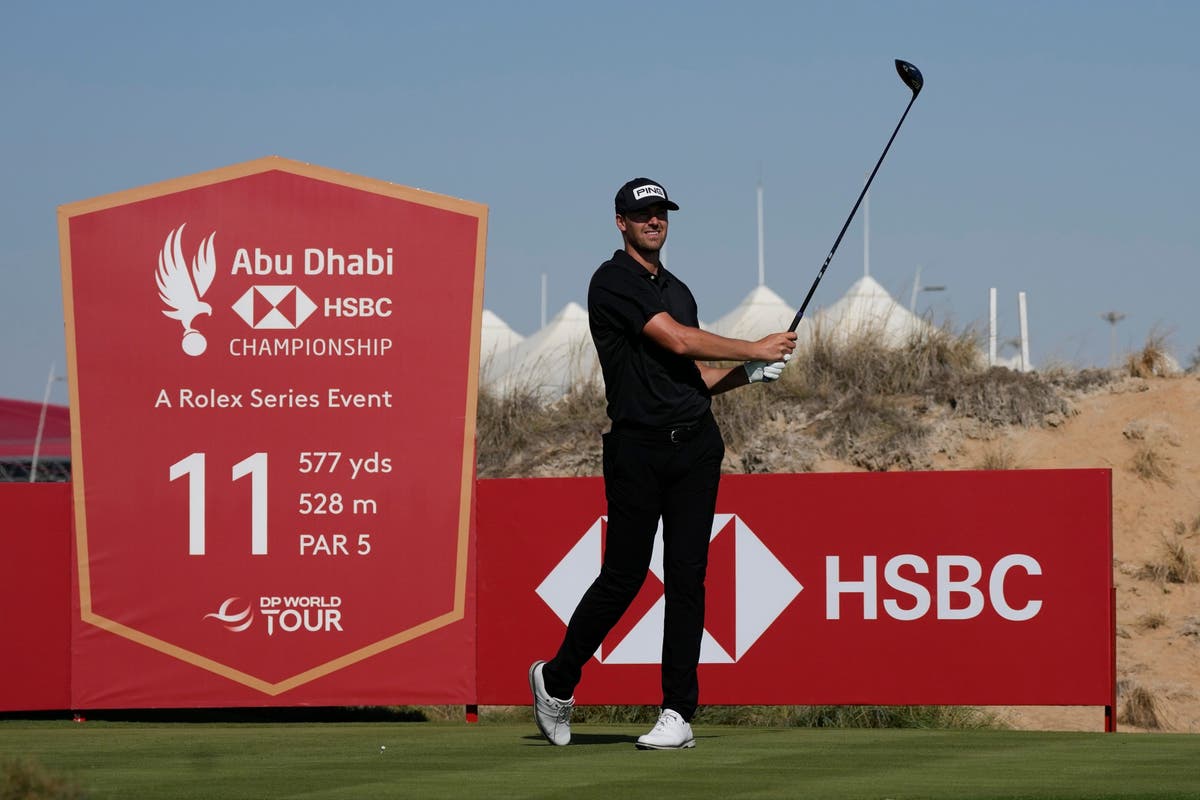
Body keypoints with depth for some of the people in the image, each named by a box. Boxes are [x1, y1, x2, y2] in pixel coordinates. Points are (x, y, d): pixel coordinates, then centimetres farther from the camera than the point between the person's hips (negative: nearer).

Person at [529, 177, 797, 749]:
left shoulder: (677, 290, 20)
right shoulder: (613, 282, -5)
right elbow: (677, 341, -15)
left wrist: (750, 373, 5)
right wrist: (754, 349, -7)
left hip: (696, 444, 6)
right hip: (638, 448, -6)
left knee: (687, 576, -1)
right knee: (623, 576, -3)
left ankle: (678, 714, -1)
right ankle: (556, 680, 18)